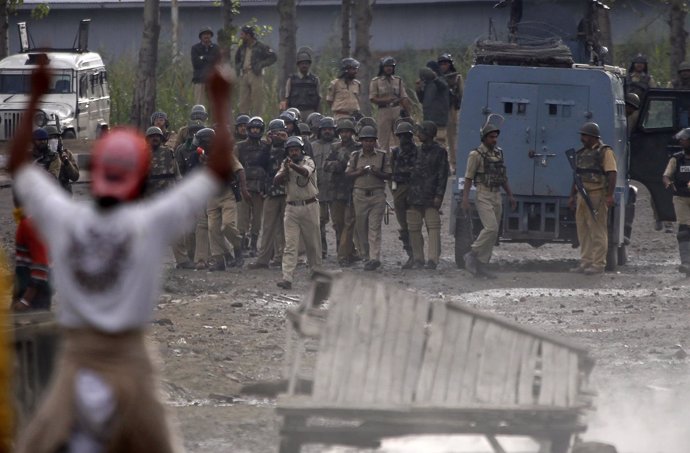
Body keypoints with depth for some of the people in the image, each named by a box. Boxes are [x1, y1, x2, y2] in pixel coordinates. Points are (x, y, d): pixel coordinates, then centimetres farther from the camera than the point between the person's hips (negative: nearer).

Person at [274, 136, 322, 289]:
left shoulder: (308, 161, -5)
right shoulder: (285, 164, 6)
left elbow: (305, 172, -27)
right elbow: (276, 180, -7)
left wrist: (293, 166, -46)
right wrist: (285, 170, -26)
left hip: (309, 206, -2)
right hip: (292, 207, 2)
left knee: (313, 242, 9)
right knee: (290, 245, -6)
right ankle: (287, 278, -13)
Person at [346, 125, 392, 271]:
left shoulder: (382, 156, 5)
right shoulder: (355, 156, 9)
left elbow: (388, 175, 4)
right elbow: (348, 174, 7)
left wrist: (378, 173, -15)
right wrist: (359, 172, -11)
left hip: (377, 194, -2)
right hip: (360, 194, 2)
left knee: (374, 227, -8)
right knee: (361, 226, 5)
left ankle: (375, 258, -9)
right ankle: (367, 252, 22)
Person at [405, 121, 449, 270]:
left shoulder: (440, 152, 0)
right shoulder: (418, 151, 16)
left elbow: (442, 175, -5)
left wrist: (439, 195, -13)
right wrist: (408, 194, 15)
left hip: (431, 197, -6)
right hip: (414, 196, 6)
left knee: (433, 228, -10)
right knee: (414, 229, 5)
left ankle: (433, 260, -13)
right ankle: (418, 259, 11)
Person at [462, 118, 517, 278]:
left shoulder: (498, 153, 14)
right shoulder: (476, 155, -7)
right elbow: (468, 178, -10)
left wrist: (510, 195, 18)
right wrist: (465, 198, -17)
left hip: (496, 197, 7)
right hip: (483, 196, -7)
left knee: (492, 232, 4)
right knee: (491, 228, -21)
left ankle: (481, 266, 7)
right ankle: (471, 255, -8)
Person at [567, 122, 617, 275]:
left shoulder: (605, 152, -6)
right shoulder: (581, 153, 18)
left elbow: (612, 174, -14)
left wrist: (609, 195, -22)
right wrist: (572, 196, 21)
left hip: (597, 195, -8)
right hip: (583, 195, 8)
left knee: (597, 231, -7)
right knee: (583, 231, 9)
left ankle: (599, 264, -6)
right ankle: (586, 263, 14)